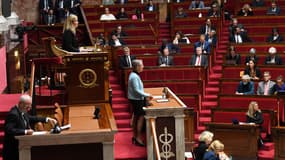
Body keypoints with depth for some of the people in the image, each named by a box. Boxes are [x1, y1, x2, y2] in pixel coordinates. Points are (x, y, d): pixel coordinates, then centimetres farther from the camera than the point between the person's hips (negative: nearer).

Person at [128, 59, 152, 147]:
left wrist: (145, 96, 14)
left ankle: (135, 136, 23)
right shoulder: (134, 77, -20)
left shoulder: (134, 75, 11)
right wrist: (147, 95, -20)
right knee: (141, 117, -9)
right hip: (136, 100, -10)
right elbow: (137, 90, -24)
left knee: (136, 117, 15)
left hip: (136, 99, 10)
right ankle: (138, 138, -7)